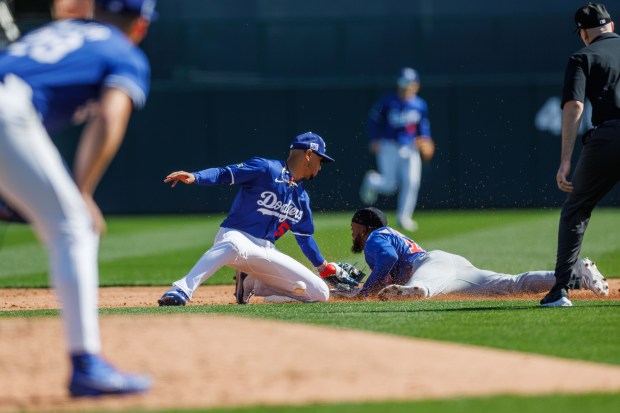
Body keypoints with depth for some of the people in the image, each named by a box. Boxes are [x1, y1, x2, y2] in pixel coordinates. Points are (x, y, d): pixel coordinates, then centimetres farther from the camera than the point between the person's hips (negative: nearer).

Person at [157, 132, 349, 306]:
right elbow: (224, 173, -15)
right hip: (235, 235, -7)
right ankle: (182, 290, -52)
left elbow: (304, 236, 28)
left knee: (320, 293, -1)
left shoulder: (302, 198, 18)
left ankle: (251, 285, 14)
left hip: (266, 252, 7)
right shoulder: (266, 169, -5)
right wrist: (194, 177, -32)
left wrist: (324, 268, 30)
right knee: (233, 245, -46)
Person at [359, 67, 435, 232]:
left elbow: (424, 124, 17)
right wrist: (374, 140, -8)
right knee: (390, 185, -8)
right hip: (389, 147, -3)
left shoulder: (420, 105, 3)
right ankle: (372, 181, 28)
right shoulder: (388, 102, -7)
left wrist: (425, 138, 0)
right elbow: (373, 119, 1)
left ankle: (404, 217, 3)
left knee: (412, 181, -11)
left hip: (410, 148, 3)